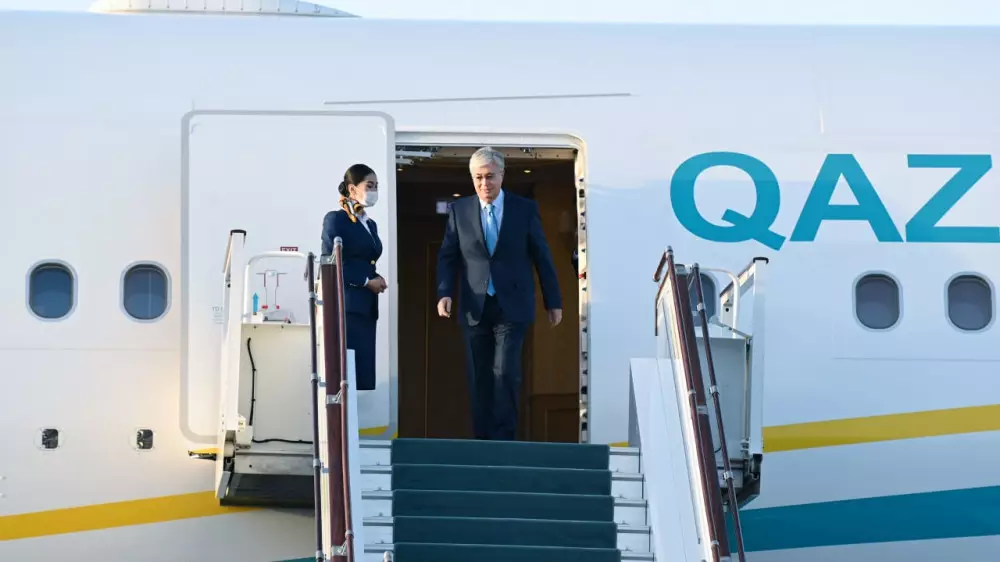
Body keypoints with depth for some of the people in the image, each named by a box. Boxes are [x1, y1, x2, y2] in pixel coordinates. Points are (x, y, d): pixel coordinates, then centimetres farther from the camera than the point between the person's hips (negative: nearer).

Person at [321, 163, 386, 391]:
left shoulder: (371, 224, 21)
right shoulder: (335, 219, -3)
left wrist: (377, 279, 4)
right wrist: (367, 281, -11)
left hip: (367, 307, 8)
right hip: (345, 306, -8)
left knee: (365, 374, 2)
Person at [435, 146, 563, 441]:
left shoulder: (525, 209, 1)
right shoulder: (459, 210, 5)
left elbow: (542, 257, 5)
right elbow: (448, 256, 6)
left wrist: (553, 302, 7)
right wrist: (444, 293, -10)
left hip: (512, 307, -2)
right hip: (475, 308, 2)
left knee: (505, 372, -11)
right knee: (479, 378, 4)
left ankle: (503, 438, -2)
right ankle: (482, 439, 12)